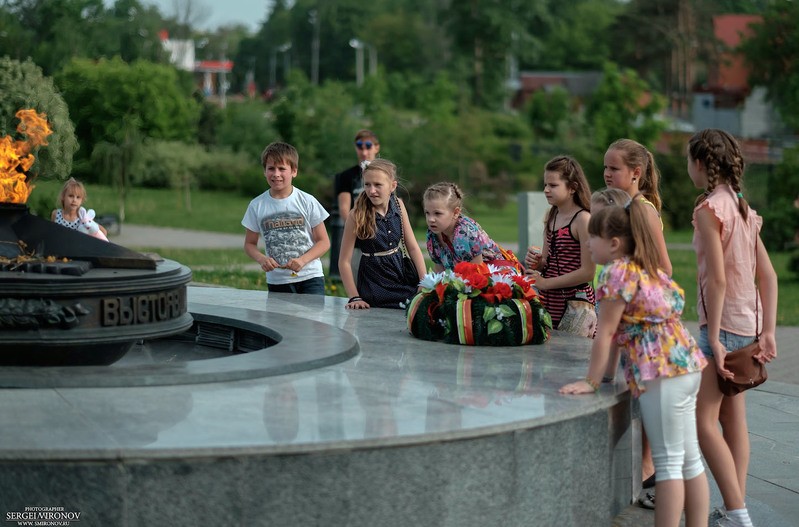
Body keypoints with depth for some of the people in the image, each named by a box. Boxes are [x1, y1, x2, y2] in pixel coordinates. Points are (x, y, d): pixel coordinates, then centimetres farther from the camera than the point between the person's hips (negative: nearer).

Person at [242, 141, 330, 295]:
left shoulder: (307, 202, -2)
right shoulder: (257, 206, 3)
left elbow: (324, 242, 1)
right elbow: (250, 244, 11)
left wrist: (302, 260, -15)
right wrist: (262, 259, -11)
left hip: (310, 278, -2)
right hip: (277, 282, 2)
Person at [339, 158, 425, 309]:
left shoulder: (398, 205, -2)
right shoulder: (357, 216, -15)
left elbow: (413, 247, 3)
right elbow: (344, 261, -12)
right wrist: (355, 298, -15)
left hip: (404, 280, 4)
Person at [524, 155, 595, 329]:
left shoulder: (583, 219, -13)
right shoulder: (552, 217, 10)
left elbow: (587, 272, -17)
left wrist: (545, 283, -15)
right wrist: (538, 262, -3)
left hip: (574, 300, -7)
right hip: (548, 301, 7)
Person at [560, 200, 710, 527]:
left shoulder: (618, 272, -10)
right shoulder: (646, 269, 16)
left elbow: (606, 332, -10)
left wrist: (591, 382, -5)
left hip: (662, 371, -9)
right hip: (687, 365, 9)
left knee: (668, 462, -5)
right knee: (689, 460, 12)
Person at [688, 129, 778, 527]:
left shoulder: (709, 209, -13)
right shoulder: (743, 208, 11)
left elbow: (717, 279, -20)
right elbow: (768, 275, 9)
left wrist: (713, 338, -18)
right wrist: (768, 332, 9)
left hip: (723, 323, -9)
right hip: (747, 325, 9)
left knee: (703, 419, -7)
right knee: (733, 418, 13)